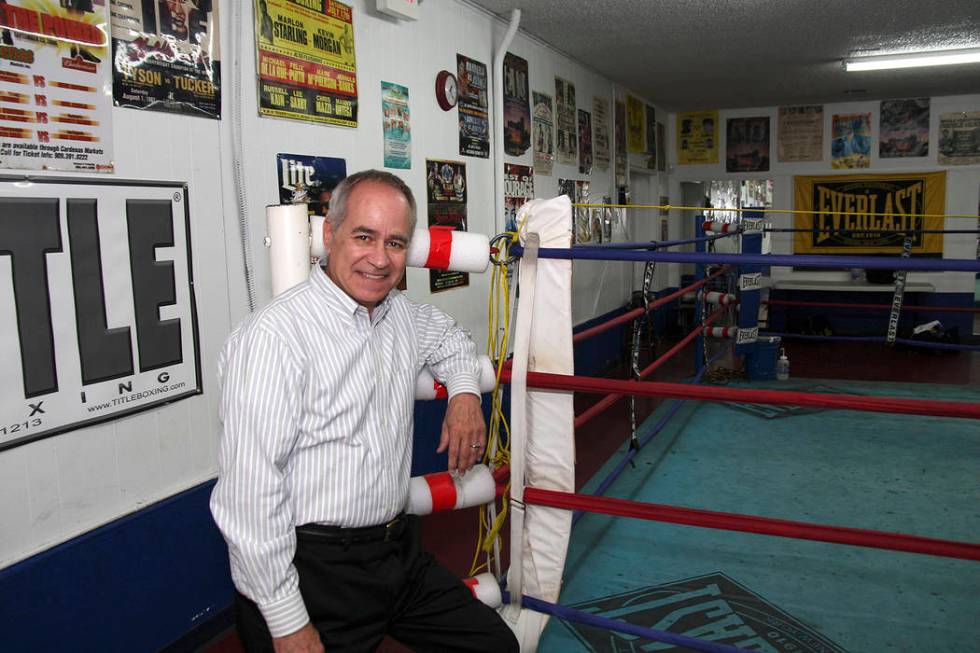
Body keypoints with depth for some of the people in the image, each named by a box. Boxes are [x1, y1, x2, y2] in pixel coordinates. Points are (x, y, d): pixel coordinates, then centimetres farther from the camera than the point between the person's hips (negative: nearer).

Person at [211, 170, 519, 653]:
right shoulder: (273, 336, -21)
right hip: (311, 572, -7)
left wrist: (464, 392, 8)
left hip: (400, 554, 7)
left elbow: (449, 337, 28)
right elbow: (249, 494, -23)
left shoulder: (402, 314, 4)